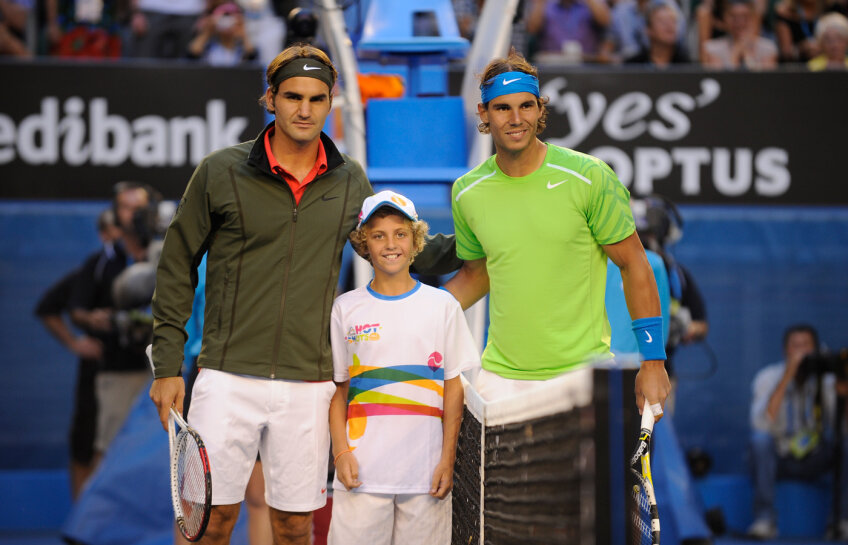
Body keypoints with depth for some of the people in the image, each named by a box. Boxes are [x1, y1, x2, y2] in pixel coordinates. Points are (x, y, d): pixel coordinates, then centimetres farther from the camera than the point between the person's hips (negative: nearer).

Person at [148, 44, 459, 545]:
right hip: (229, 376, -2)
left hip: (309, 385, 2)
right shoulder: (221, 173, -1)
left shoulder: (350, 182, 8)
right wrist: (168, 364, 1)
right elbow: (177, 267, 5)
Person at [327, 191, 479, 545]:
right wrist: (341, 452, -3)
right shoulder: (345, 308, 7)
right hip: (362, 470, 0)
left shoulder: (442, 306, 6)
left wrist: (447, 460, 0)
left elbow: (453, 388, 7)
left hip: (425, 474, 0)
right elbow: (338, 390, 9)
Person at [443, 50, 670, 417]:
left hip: (583, 372, -3)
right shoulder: (467, 193, 4)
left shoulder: (588, 177, -7)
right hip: (501, 379, 3)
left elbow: (633, 265, 0)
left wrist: (652, 360, -3)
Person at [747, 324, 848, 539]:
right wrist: (787, 377, -31)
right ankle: (764, 518, -33)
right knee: (760, 438, -34)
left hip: (815, 460, 2)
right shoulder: (768, 377, -10)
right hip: (778, 460, -2)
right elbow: (761, 424, -28)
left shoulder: (827, 379, -3)